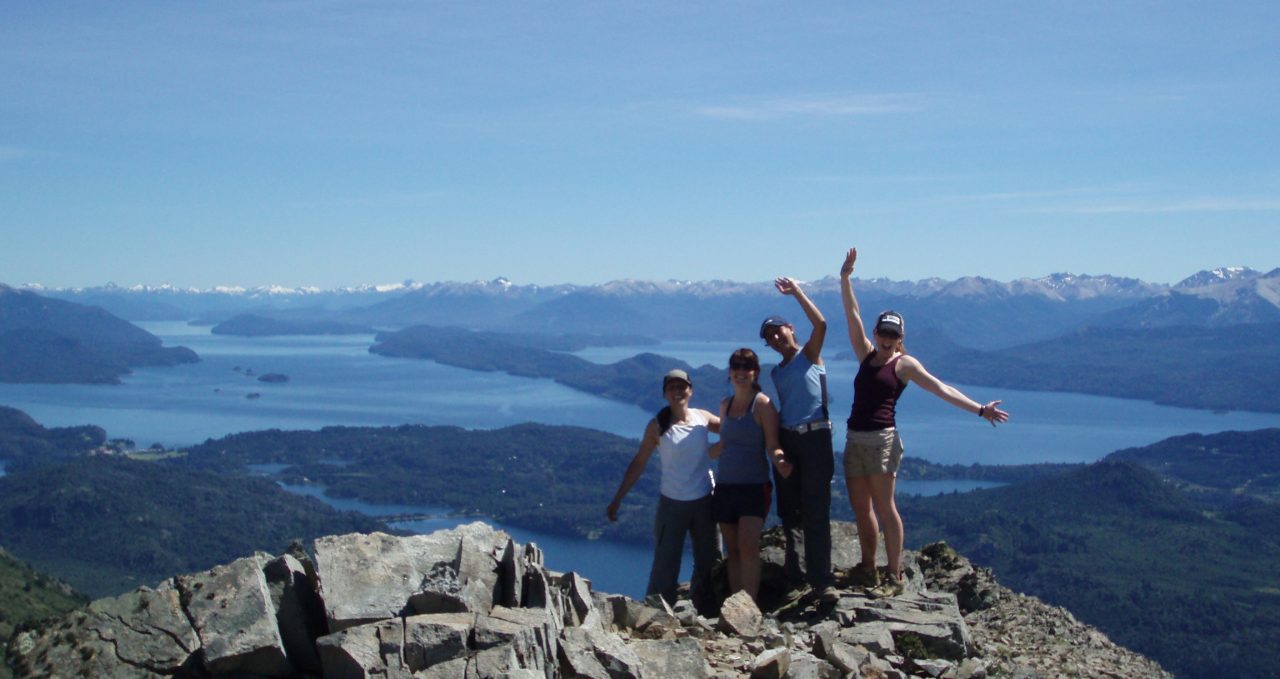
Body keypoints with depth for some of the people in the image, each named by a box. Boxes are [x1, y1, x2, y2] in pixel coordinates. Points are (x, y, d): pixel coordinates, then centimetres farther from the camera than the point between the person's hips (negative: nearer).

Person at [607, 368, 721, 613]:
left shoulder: (703, 418, 1)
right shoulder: (657, 426, -5)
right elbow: (638, 463, -1)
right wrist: (617, 499, -2)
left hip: (704, 501, 3)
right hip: (672, 504, -3)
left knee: (709, 561, 11)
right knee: (665, 565, -4)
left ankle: (705, 612, 24)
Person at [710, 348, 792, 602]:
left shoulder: (762, 404, -6)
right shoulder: (726, 405, 12)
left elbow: (772, 446, -11)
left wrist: (779, 461, -31)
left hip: (754, 486, -6)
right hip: (724, 486, 6)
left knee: (748, 545, -18)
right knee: (732, 550, 5)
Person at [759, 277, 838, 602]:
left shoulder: (809, 354, 4)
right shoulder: (776, 373, 19)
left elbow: (820, 324, -15)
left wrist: (797, 292, -12)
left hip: (815, 437, -6)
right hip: (785, 439, 6)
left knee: (816, 512, -9)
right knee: (788, 511, 10)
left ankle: (821, 579, -9)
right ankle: (793, 570, 22)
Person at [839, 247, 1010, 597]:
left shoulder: (905, 363, 0)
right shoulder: (866, 356, 14)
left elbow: (941, 389, -6)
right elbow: (852, 316, 11)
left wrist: (980, 409, -14)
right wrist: (845, 277, 5)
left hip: (882, 439, -6)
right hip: (855, 438, 6)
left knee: (883, 507, -8)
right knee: (860, 508, 8)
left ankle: (894, 576, -4)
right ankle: (867, 568, 19)